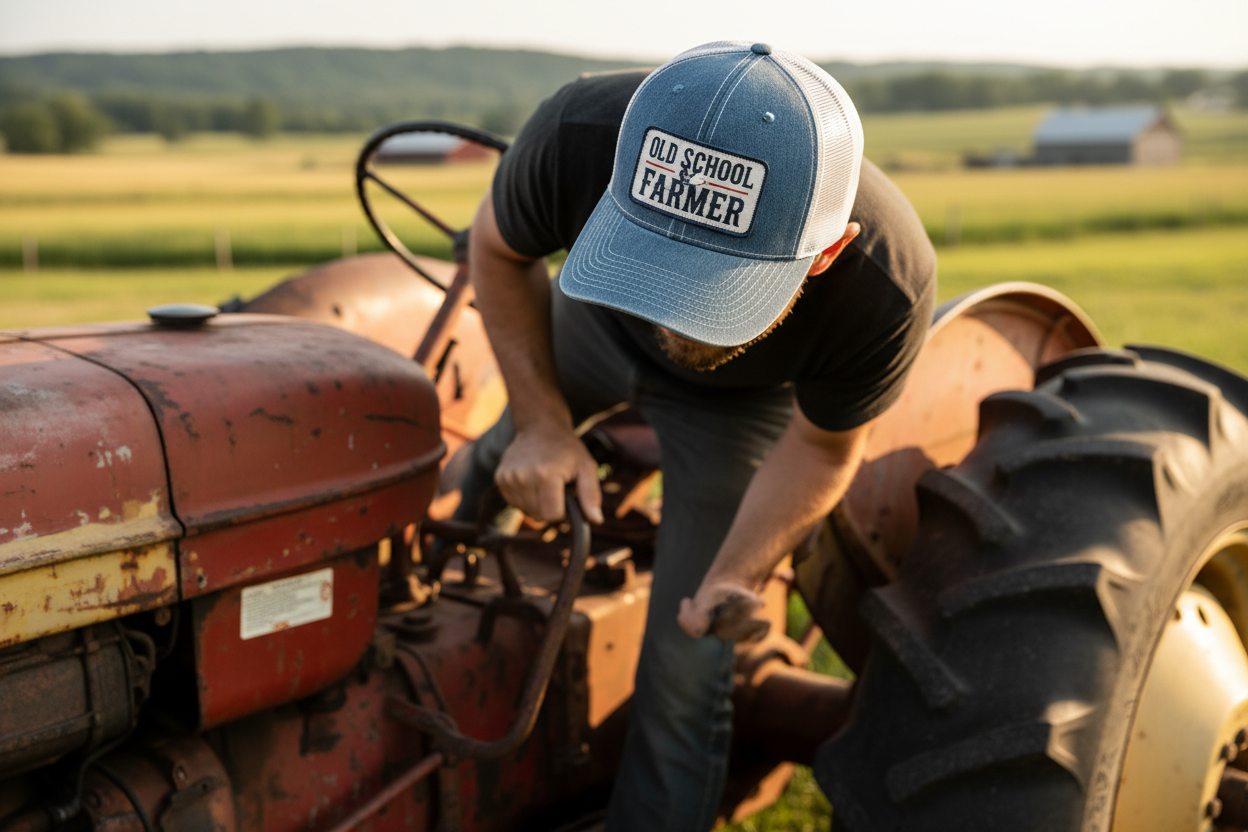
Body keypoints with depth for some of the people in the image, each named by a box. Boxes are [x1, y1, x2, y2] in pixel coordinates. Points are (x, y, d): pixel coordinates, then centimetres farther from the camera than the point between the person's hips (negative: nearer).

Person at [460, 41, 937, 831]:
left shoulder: (887, 285, -43)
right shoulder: (579, 135, -42)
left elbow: (821, 445, -20)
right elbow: (500, 248, -16)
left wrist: (734, 577, -33)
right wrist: (542, 423, -22)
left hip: (742, 400, -2)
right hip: (592, 323, 2)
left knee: (685, 672, -1)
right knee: (504, 458, 29)